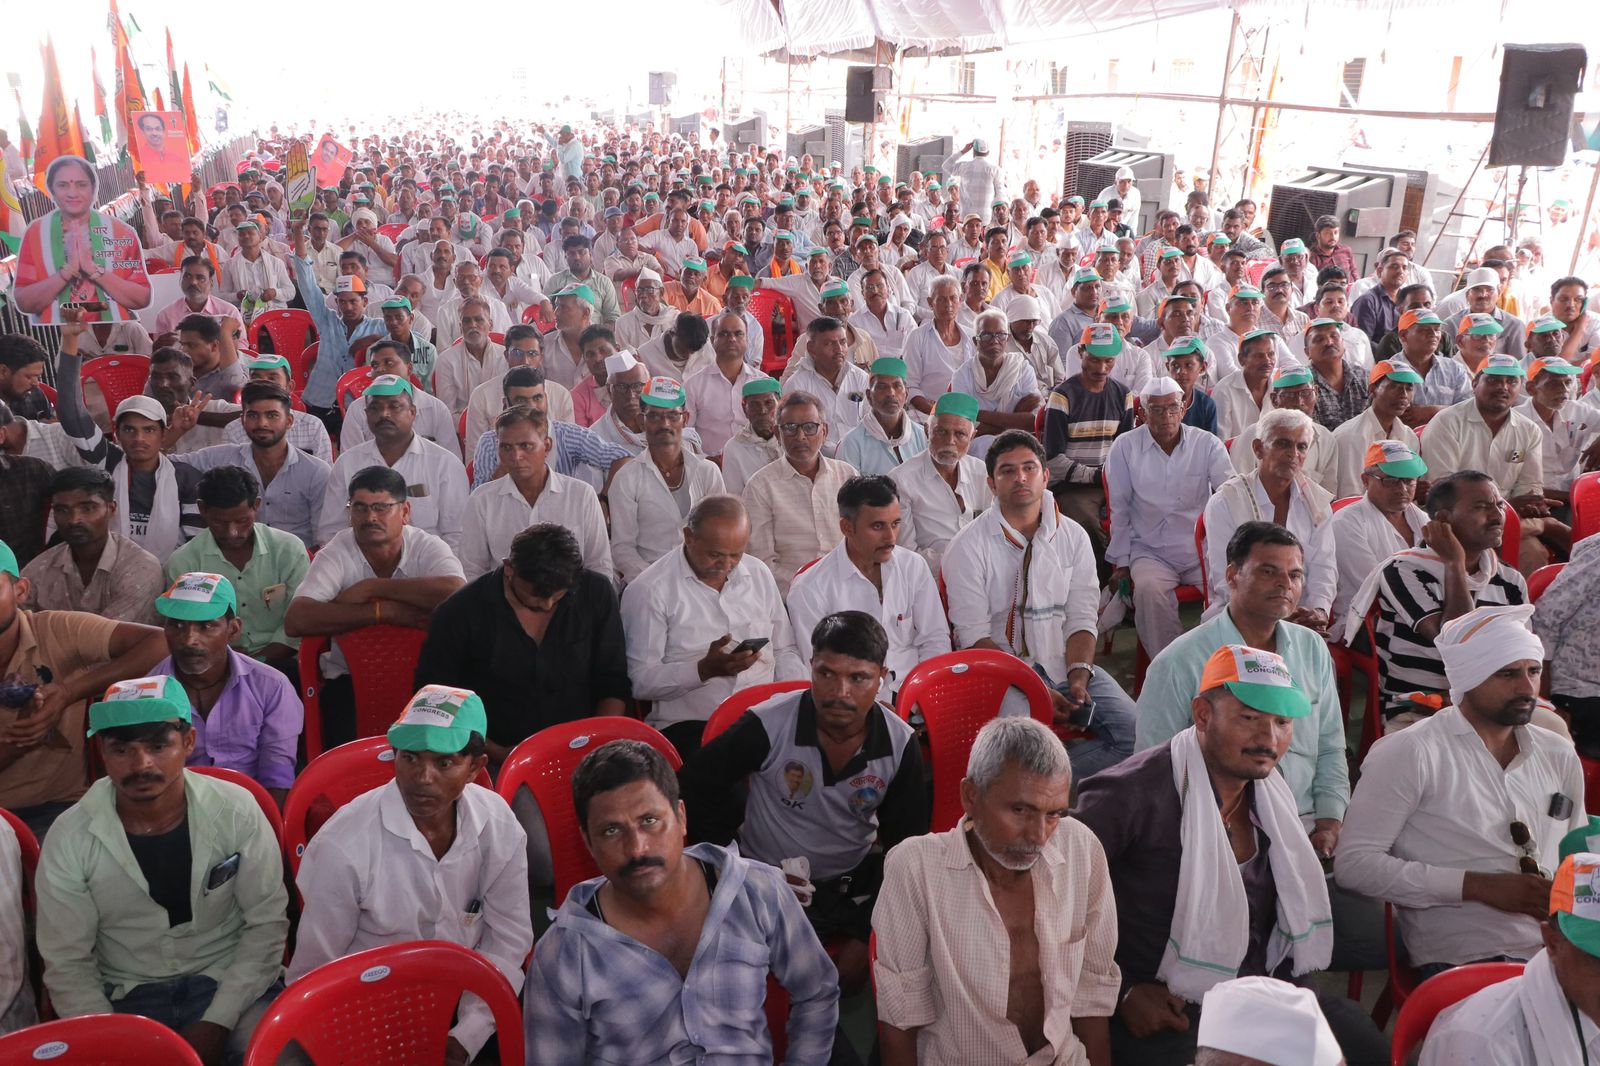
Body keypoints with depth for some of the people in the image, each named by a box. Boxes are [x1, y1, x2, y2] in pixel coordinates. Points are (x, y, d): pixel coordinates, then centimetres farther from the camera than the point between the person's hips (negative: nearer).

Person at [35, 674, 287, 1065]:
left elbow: (266, 922, -4)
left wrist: (217, 1021, -11)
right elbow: (67, 963, 0)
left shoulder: (236, 810, -11)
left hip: (229, 983, -2)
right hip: (125, 997, 2)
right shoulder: (69, 839, -8)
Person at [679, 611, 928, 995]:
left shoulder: (901, 744, -9)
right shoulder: (769, 725, -19)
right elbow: (695, 784, -8)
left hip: (856, 880, 3)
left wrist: (865, 936, -9)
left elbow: (905, 845, -1)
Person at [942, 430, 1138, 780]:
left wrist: (1078, 675, -12)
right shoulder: (967, 547, -3)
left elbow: (1081, 619, 7)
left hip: (1066, 667, 5)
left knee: (1134, 731, -18)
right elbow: (974, 637, -8)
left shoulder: (1073, 537, 10)